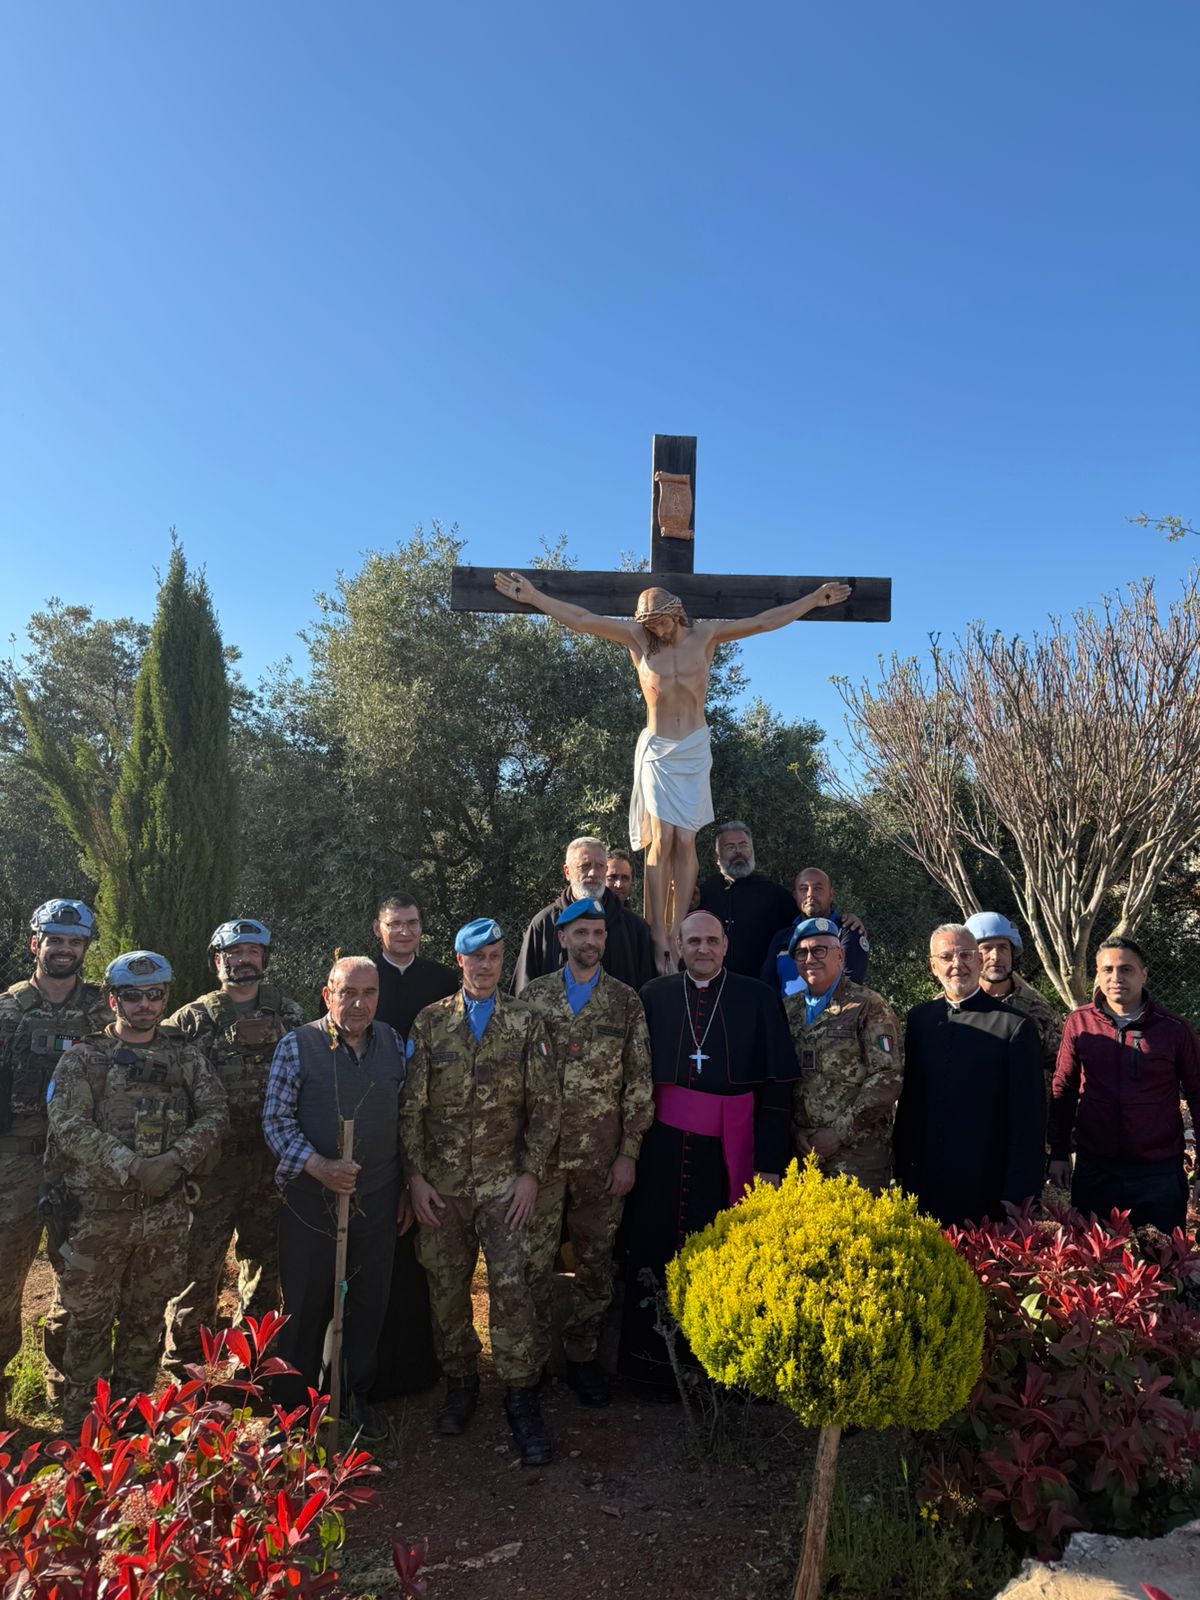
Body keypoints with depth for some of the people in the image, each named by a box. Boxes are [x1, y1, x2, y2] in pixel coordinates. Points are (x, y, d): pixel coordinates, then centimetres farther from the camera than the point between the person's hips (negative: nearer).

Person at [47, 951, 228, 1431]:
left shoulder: (186, 1057, 7)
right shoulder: (82, 1058, 0)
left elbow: (215, 1113, 1)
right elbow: (69, 1124, -11)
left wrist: (176, 1160, -15)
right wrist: (131, 1167, -20)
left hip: (166, 1211, 2)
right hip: (98, 1208, -2)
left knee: (147, 1318, 13)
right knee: (88, 1319, 7)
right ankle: (79, 1424, 24)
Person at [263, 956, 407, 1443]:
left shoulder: (394, 1044, 1)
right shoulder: (297, 1045, -10)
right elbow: (275, 1119, -9)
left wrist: (405, 1190, 12)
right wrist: (317, 1166, -21)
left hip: (377, 1202, 3)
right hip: (310, 1202, -3)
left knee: (368, 1303, 14)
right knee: (304, 1306, 10)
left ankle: (358, 1395, 35)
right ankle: (295, 1404, 31)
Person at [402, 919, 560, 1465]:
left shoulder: (526, 1023, 1)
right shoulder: (430, 1022, 2)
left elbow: (545, 1106, 1)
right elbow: (412, 1106, 3)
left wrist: (531, 1174, -6)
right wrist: (415, 1175, -2)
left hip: (504, 1183, -1)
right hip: (440, 1185, 1)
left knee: (511, 1286, -6)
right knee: (446, 1287, 10)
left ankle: (521, 1400, 8)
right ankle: (460, 1382, 30)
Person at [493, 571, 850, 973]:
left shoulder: (705, 636, 3)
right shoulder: (637, 638, 1)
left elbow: (764, 621, 6)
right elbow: (581, 619, 0)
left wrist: (814, 600, 7)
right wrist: (533, 597, -3)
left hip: (694, 750, 1)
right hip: (656, 750, -1)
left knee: (685, 842, -3)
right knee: (660, 841, -10)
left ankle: (677, 935, 0)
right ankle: (659, 940, -10)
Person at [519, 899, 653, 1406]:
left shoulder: (626, 1002, 1)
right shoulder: (533, 997, 1)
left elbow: (639, 1083, 1)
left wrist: (629, 1153, -3)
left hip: (602, 1158, 1)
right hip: (541, 1152, 0)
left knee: (596, 1261, 11)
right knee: (534, 1260, 6)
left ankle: (582, 1354, 28)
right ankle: (532, 1359, 24)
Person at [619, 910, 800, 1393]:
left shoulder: (757, 999, -1)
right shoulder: (654, 997, 4)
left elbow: (777, 1085, -2)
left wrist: (770, 1163, -6)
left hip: (728, 1152, -1)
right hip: (663, 1149, 1)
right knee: (660, 1252, 7)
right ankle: (658, 1364, 27)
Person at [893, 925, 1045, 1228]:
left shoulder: (1014, 1026, -6)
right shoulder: (918, 1019, 6)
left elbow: (1029, 1119, -6)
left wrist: (1018, 1195, -8)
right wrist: (901, 1172, 9)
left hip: (987, 1192, -3)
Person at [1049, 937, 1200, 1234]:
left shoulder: (1173, 1028, -4)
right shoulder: (1079, 1023, -2)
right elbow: (1063, 1090, 6)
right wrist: (1059, 1153, 5)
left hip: (1160, 1173, -1)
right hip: (1094, 1170, 1)